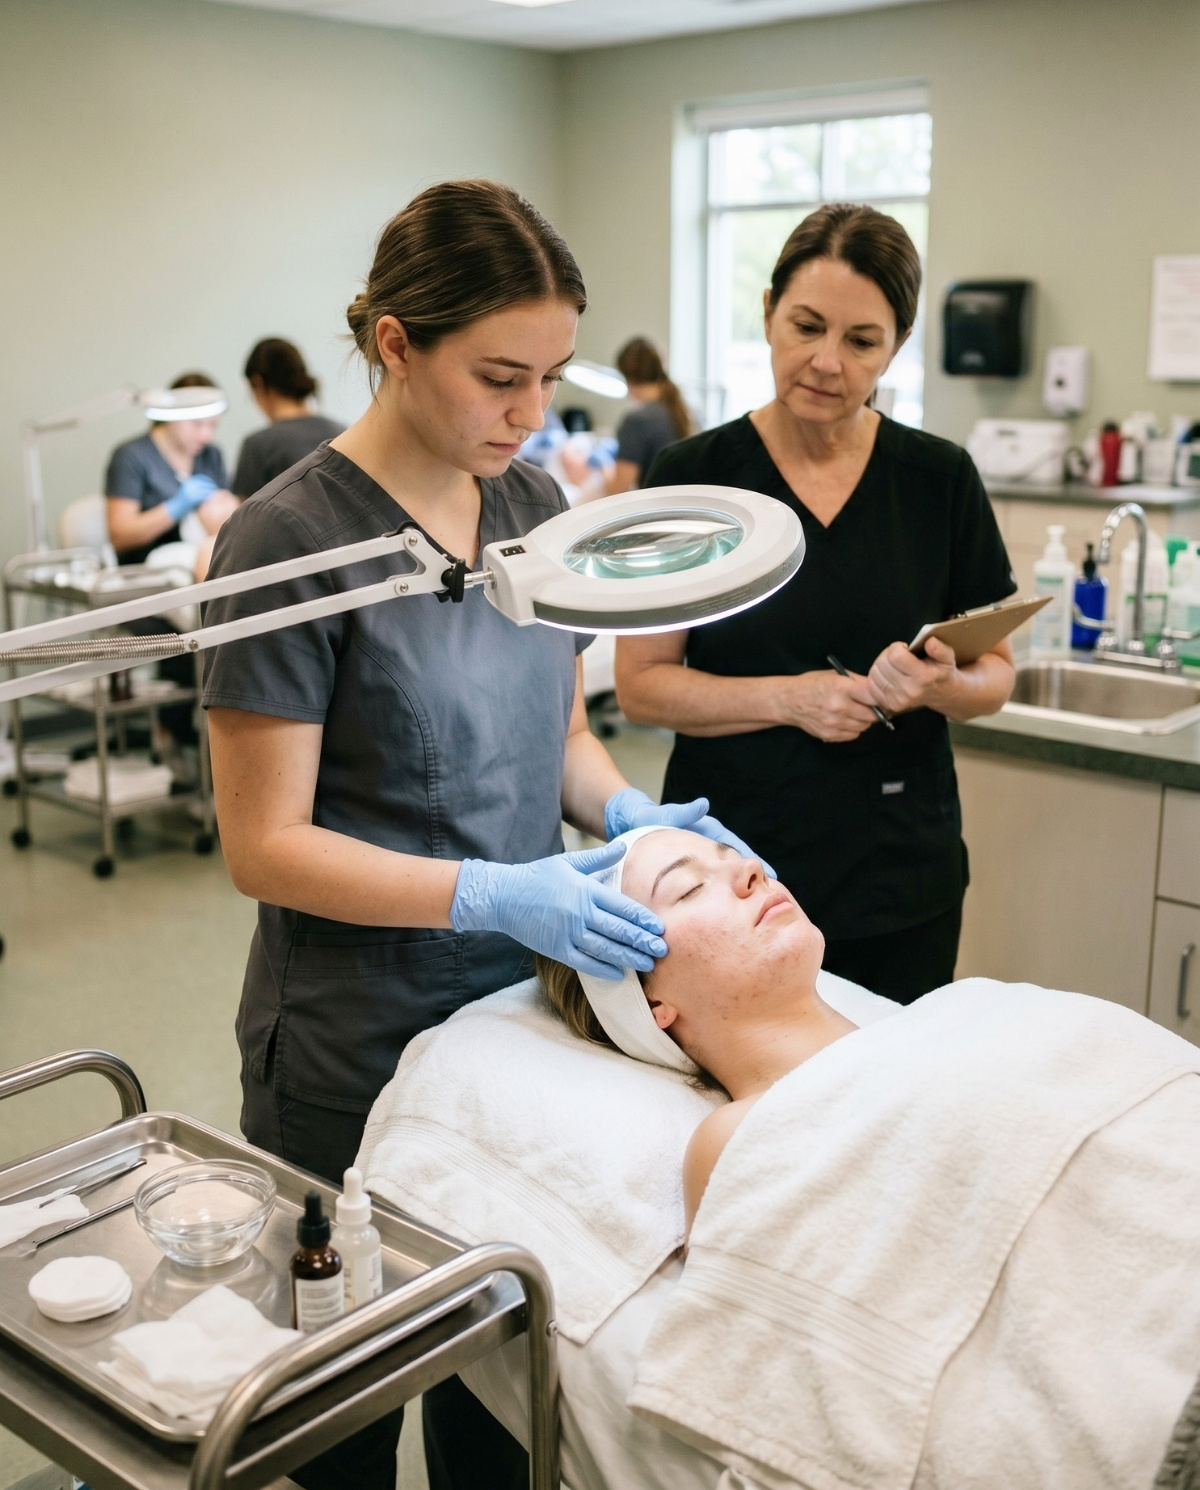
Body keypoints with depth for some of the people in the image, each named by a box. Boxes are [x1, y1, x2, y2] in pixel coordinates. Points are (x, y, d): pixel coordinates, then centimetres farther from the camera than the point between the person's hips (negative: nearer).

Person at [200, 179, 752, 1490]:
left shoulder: (535, 507, 2)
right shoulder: (289, 545, -17)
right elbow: (266, 847, -16)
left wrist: (627, 813, -7)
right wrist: (497, 896, -25)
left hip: (527, 1005, 6)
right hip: (357, 1053, -5)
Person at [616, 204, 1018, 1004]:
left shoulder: (941, 479, 0)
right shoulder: (693, 475, -4)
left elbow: (995, 675, 6)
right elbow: (642, 684, -5)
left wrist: (942, 684, -16)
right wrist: (785, 698, -19)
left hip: (898, 882, 2)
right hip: (726, 872, -1)